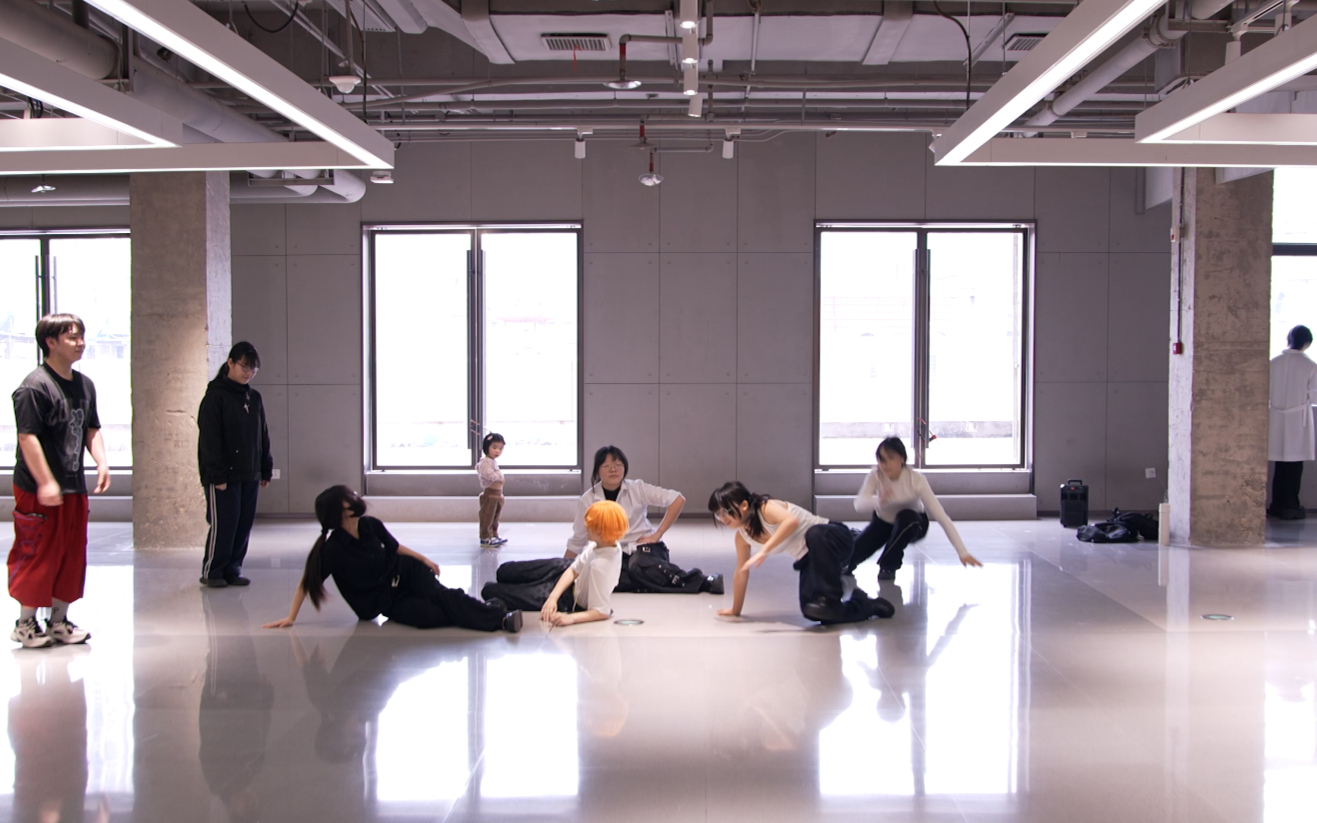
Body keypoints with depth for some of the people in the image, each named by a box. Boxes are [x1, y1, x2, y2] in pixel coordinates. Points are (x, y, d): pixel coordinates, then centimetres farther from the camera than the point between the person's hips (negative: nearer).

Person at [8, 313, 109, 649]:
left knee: (73, 556, 11)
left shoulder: (85, 385, 11)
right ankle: (26, 623, 14)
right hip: (38, 491, -8)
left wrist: (101, 462, 3)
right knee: (38, 556, -1)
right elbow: (27, 437, -19)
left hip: (74, 487, 8)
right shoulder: (34, 386, -14)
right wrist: (45, 482, -22)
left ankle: (59, 621, 23)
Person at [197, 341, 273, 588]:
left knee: (244, 524, 7)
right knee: (223, 525, -4)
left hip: (249, 475, 6)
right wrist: (217, 475, -16)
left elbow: (263, 437, 17)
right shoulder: (215, 396, -8)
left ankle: (233, 569, 17)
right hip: (223, 476, -6)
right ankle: (211, 572, 8)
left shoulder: (254, 398, 12)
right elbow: (210, 439, -12)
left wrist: (266, 470, 13)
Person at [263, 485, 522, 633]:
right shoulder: (332, 549, -21)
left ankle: (499, 617, -36)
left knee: (441, 594, -26)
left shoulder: (371, 525, -9)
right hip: (386, 599, -4)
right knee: (427, 614, -29)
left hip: (406, 573, 4)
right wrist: (291, 617, -13)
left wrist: (425, 560, 15)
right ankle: (501, 621, -31)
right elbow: (307, 582, -14)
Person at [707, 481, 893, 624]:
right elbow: (741, 573, 11)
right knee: (812, 612, -15)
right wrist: (735, 610, 17)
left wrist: (764, 551, -49)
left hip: (836, 539, -7)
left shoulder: (766, 509, -24)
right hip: (811, 559, 7)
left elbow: (791, 521, -45)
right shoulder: (742, 536, -1)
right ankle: (865, 605, 9)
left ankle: (829, 600, -30)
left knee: (814, 534, -43)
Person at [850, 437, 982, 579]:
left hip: (911, 524, -1)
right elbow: (859, 504, -40)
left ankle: (888, 566, -15)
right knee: (853, 552, -20)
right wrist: (878, 501, -64)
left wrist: (962, 552, -38)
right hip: (883, 522, 2)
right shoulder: (876, 476, -25)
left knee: (906, 516, -37)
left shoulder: (916, 480, -30)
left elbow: (941, 516, -32)